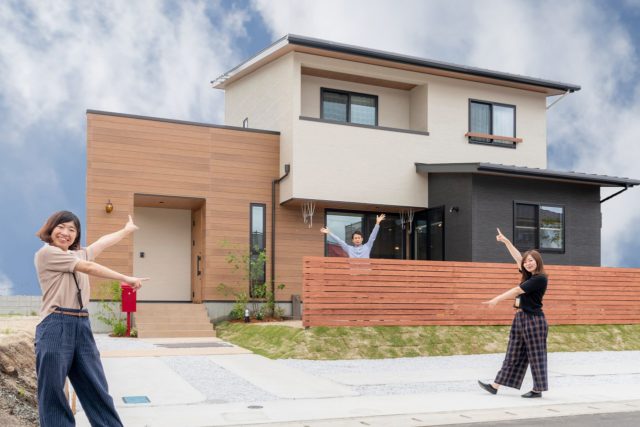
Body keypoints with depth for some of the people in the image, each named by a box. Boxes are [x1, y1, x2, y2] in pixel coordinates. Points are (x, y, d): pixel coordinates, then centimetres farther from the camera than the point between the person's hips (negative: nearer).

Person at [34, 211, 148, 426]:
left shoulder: (78, 254, 19)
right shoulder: (46, 253, -3)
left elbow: (104, 242, 34)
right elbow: (89, 268, -5)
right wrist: (126, 279, -3)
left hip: (82, 327, 7)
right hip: (56, 327, -7)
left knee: (98, 391, 6)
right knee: (52, 394, -1)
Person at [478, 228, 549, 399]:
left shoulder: (540, 279, -14)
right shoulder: (529, 275, 12)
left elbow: (516, 291, -17)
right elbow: (517, 257, 22)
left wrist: (497, 299, -18)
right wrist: (506, 241, 21)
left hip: (533, 319, -9)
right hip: (520, 318, 9)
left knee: (535, 355, -1)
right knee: (513, 355, 9)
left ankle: (538, 389, 8)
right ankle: (495, 386, 10)